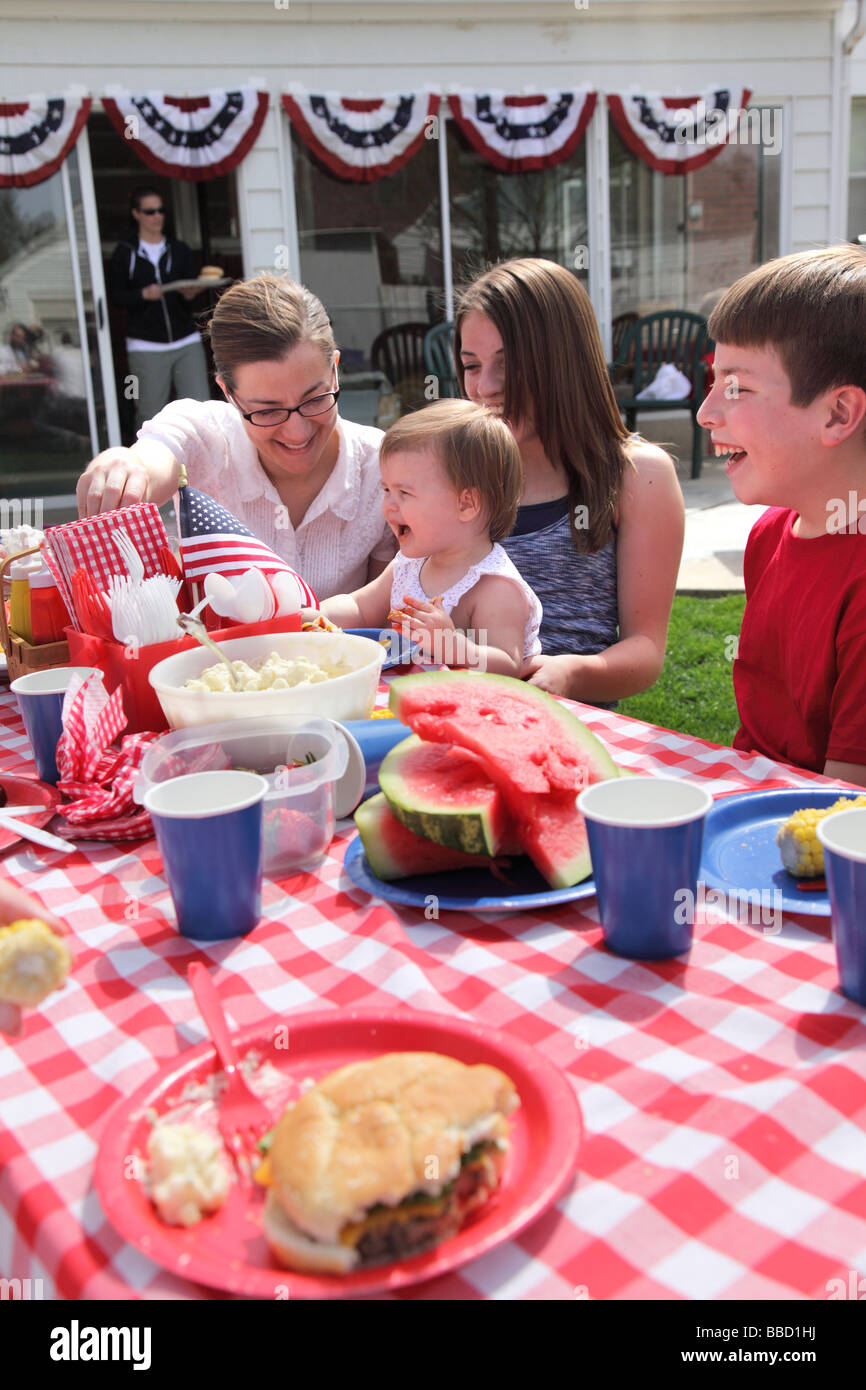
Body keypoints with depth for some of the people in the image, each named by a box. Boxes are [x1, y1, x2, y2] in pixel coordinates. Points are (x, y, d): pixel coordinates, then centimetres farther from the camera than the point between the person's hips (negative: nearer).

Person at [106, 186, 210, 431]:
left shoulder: (180, 250, 13)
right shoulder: (124, 253, 5)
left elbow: (192, 288, 8)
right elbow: (115, 296, 0)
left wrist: (191, 292, -16)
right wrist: (144, 294, -17)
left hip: (186, 341, 2)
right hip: (146, 347, -2)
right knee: (150, 413, -3)